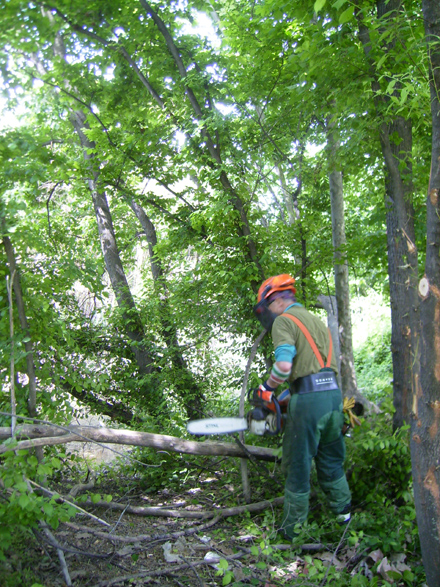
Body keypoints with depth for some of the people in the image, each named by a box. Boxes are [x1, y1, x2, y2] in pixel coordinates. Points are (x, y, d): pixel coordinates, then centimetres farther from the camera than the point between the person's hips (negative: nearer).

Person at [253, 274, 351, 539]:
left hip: (308, 399, -8)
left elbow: (284, 365, -20)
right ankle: (344, 514, 32)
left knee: (298, 467, 6)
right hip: (334, 394, 8)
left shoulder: (283, 321, -5)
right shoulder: (316, 320, 21)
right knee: (331, 462, 23)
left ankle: (293, 529, 17)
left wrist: (266, 388, -3)